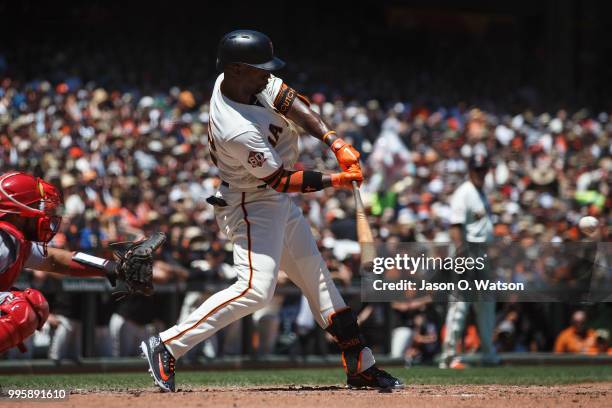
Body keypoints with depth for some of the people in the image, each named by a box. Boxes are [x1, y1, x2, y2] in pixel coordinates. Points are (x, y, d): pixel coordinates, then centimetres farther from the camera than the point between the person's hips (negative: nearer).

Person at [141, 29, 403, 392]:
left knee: (317, 277, 13)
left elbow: (292, 104, -5)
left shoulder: (244, 79, -10)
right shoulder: (238, 131, -33)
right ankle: (167, 346, -17)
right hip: (253, 207, -10)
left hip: (279, 204, 10)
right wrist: (335, 181, -14)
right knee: (256, 288, -22)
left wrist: (337, 143, -17)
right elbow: (280, 180, -23)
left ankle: (361, 367, 20)